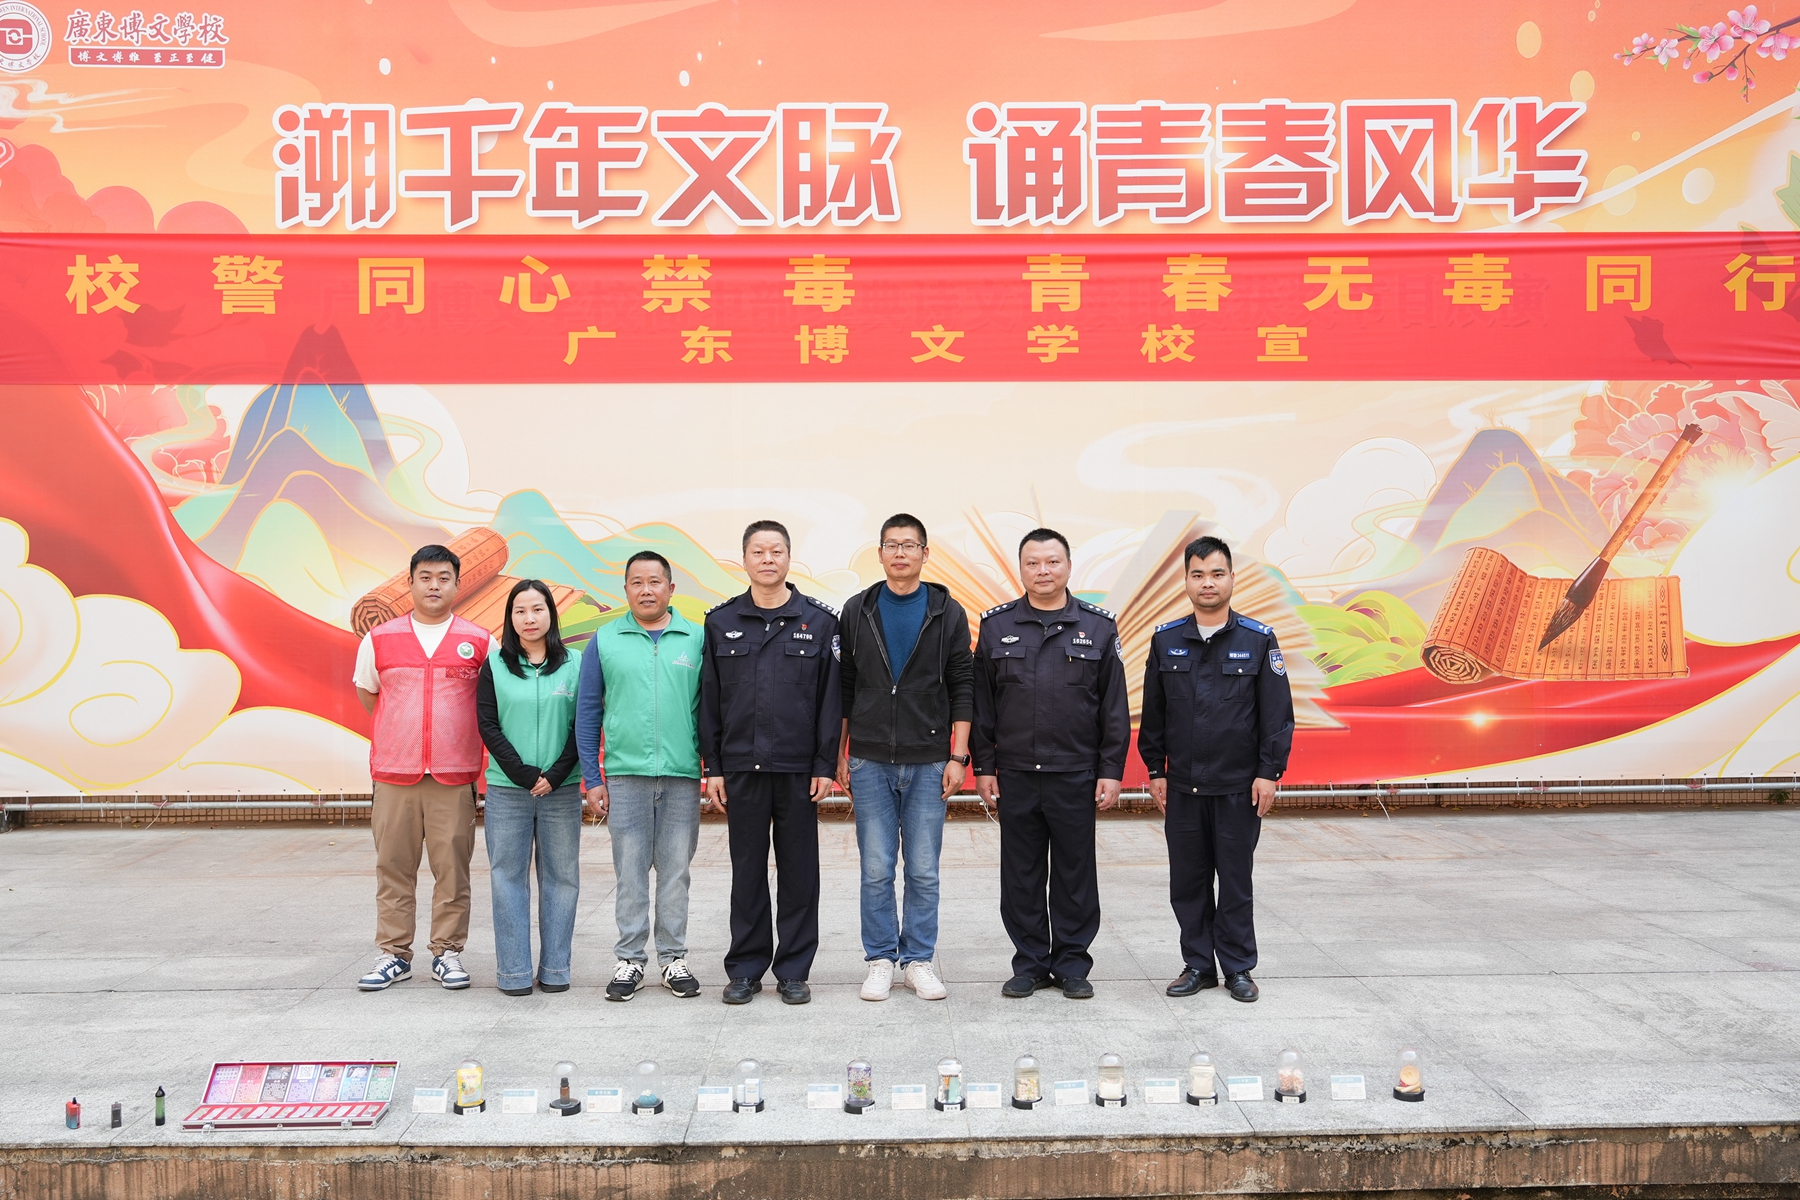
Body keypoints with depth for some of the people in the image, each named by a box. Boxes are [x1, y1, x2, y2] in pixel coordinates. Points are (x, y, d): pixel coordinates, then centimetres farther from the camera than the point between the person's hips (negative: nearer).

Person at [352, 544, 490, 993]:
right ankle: (393, 955, 16)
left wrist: (455, 737, 9)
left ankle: (447, 953, 14)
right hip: (393, 773, 1)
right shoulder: (379, 640, 6)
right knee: (393, 868, 5)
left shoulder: (479, 642, 4)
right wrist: (405, 735, 14)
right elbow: (367, 695, 18)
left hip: (455, 776, -1)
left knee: (452, 868, 2)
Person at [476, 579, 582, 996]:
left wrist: (555, 774, -9)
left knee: (561, 876, 4)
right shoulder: (495, 665, 5)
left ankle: (555, 968, 12)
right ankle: (514, 971, 9)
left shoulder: (574, 664, 4)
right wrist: (523, 773, -10)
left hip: (561, 789, 0)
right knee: (508, 877, 2)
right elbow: (488, 726, 0)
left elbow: (584, 726, 1)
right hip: (507, 789, 0)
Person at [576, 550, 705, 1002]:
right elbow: (587, 713, 6)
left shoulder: (697, 639, 5)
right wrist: (592, 779, 1)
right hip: (625, 775, 0)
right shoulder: (605, 641, 5)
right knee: (630, 872, 5)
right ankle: (630, 959, 16)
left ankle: (674, 958, 18)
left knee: (675, 871, 7)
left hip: (682, 776, 0)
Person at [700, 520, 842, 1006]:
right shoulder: (721, 621, 6)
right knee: (747, 870, 8)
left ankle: (794, 970, 17)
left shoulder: (819, 620, 2)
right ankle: (746, 969, 19)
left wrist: (825, 765, -4)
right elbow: (709, 700, 6)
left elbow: (830, 698, 1)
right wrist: (713, 767, 1)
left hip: (799, 769, -1)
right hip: (741, 767, 1)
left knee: (798, 870, 6)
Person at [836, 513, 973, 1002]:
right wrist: (839, 756, 4)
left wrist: (957, 757, -4)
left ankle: (919, 960, 17)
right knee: (876, 869, 4)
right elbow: (844, 687, 7)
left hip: (927, 763, 0)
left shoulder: (948, 613, 3)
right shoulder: (857, 612, 5)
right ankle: (881, 960, 16)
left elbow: (963, 689, 2)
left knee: (923, 870, 5)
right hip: (870, 762, 1)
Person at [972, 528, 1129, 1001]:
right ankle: (1029, 963, 21)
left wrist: (1111, 771, -2)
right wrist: (983, 766, 1)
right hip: (1015, 775, 1)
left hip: (1076, 775, -1)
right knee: (1021, 875, 8)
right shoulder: (996, 626, 5)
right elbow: (981, 704, 6)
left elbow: (1115, 708, 3)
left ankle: (1072, 965, 20)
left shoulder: (1098, 627, 3)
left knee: (1075, 875, 7)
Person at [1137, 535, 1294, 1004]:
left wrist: (1268, 773, -7)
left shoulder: (1258, 640, -2)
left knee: (1235, 881, 7)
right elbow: (1152, 714, 8)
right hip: (1182, 787, 2)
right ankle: (1198, 964, 22)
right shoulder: (1165, 640, 3)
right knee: (1188, 882, 9)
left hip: (1239, 788, -2)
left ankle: (1238, 968, 20)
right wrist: (1155, 771, 5)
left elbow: (1277, 714, -2)